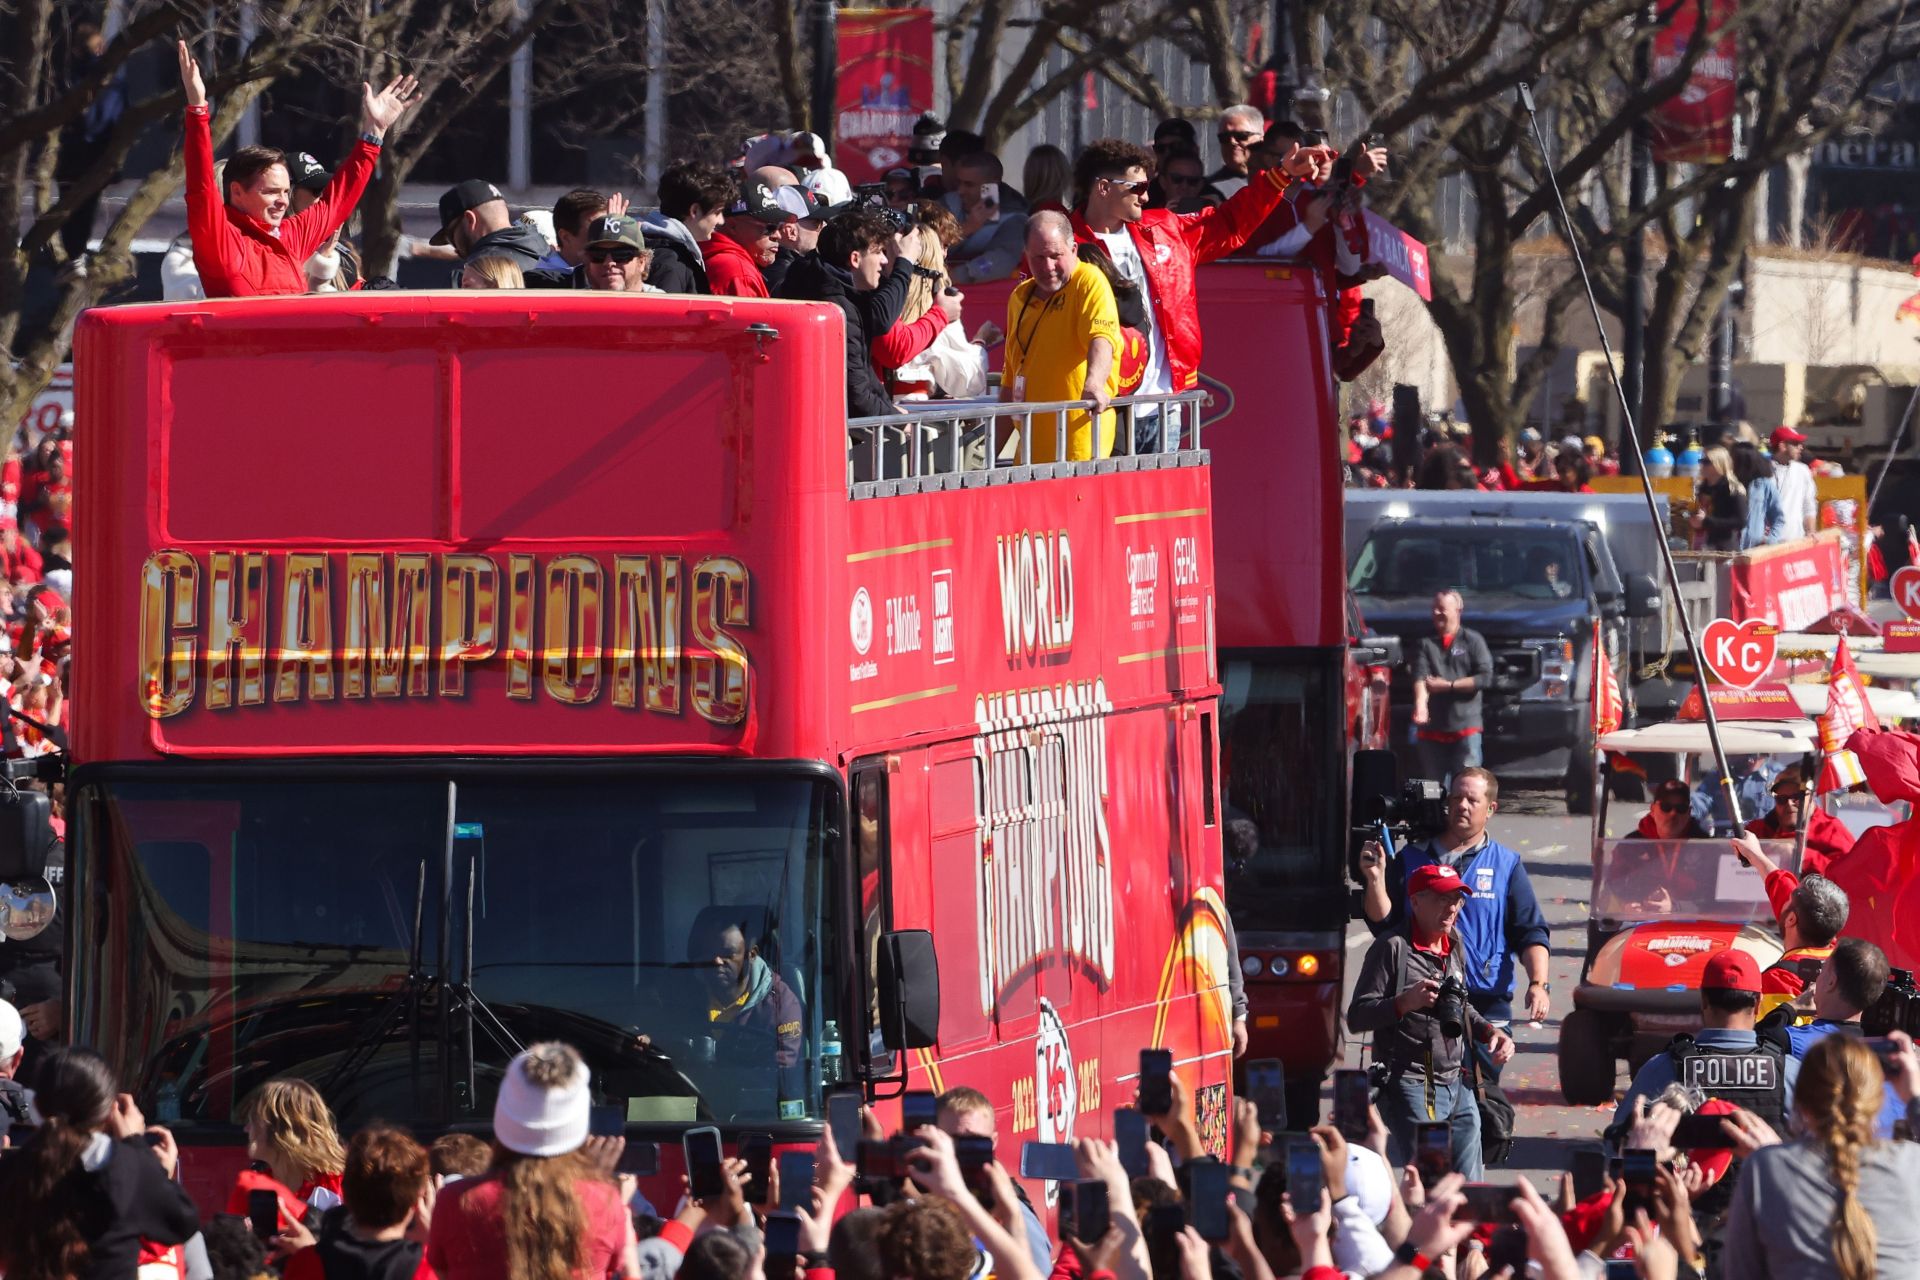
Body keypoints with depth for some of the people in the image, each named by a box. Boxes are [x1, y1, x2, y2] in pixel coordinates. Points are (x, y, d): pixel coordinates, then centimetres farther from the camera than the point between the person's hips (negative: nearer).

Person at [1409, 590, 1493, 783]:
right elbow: (1420, 678, -6)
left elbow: (1485, 678, -4)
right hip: (1432, 729, 3)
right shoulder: (1426, 644, 9)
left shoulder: (1472, 640, 4)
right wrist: (1420, 704, -25)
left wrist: (1448, 686, -8)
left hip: (1466, 725, -3)